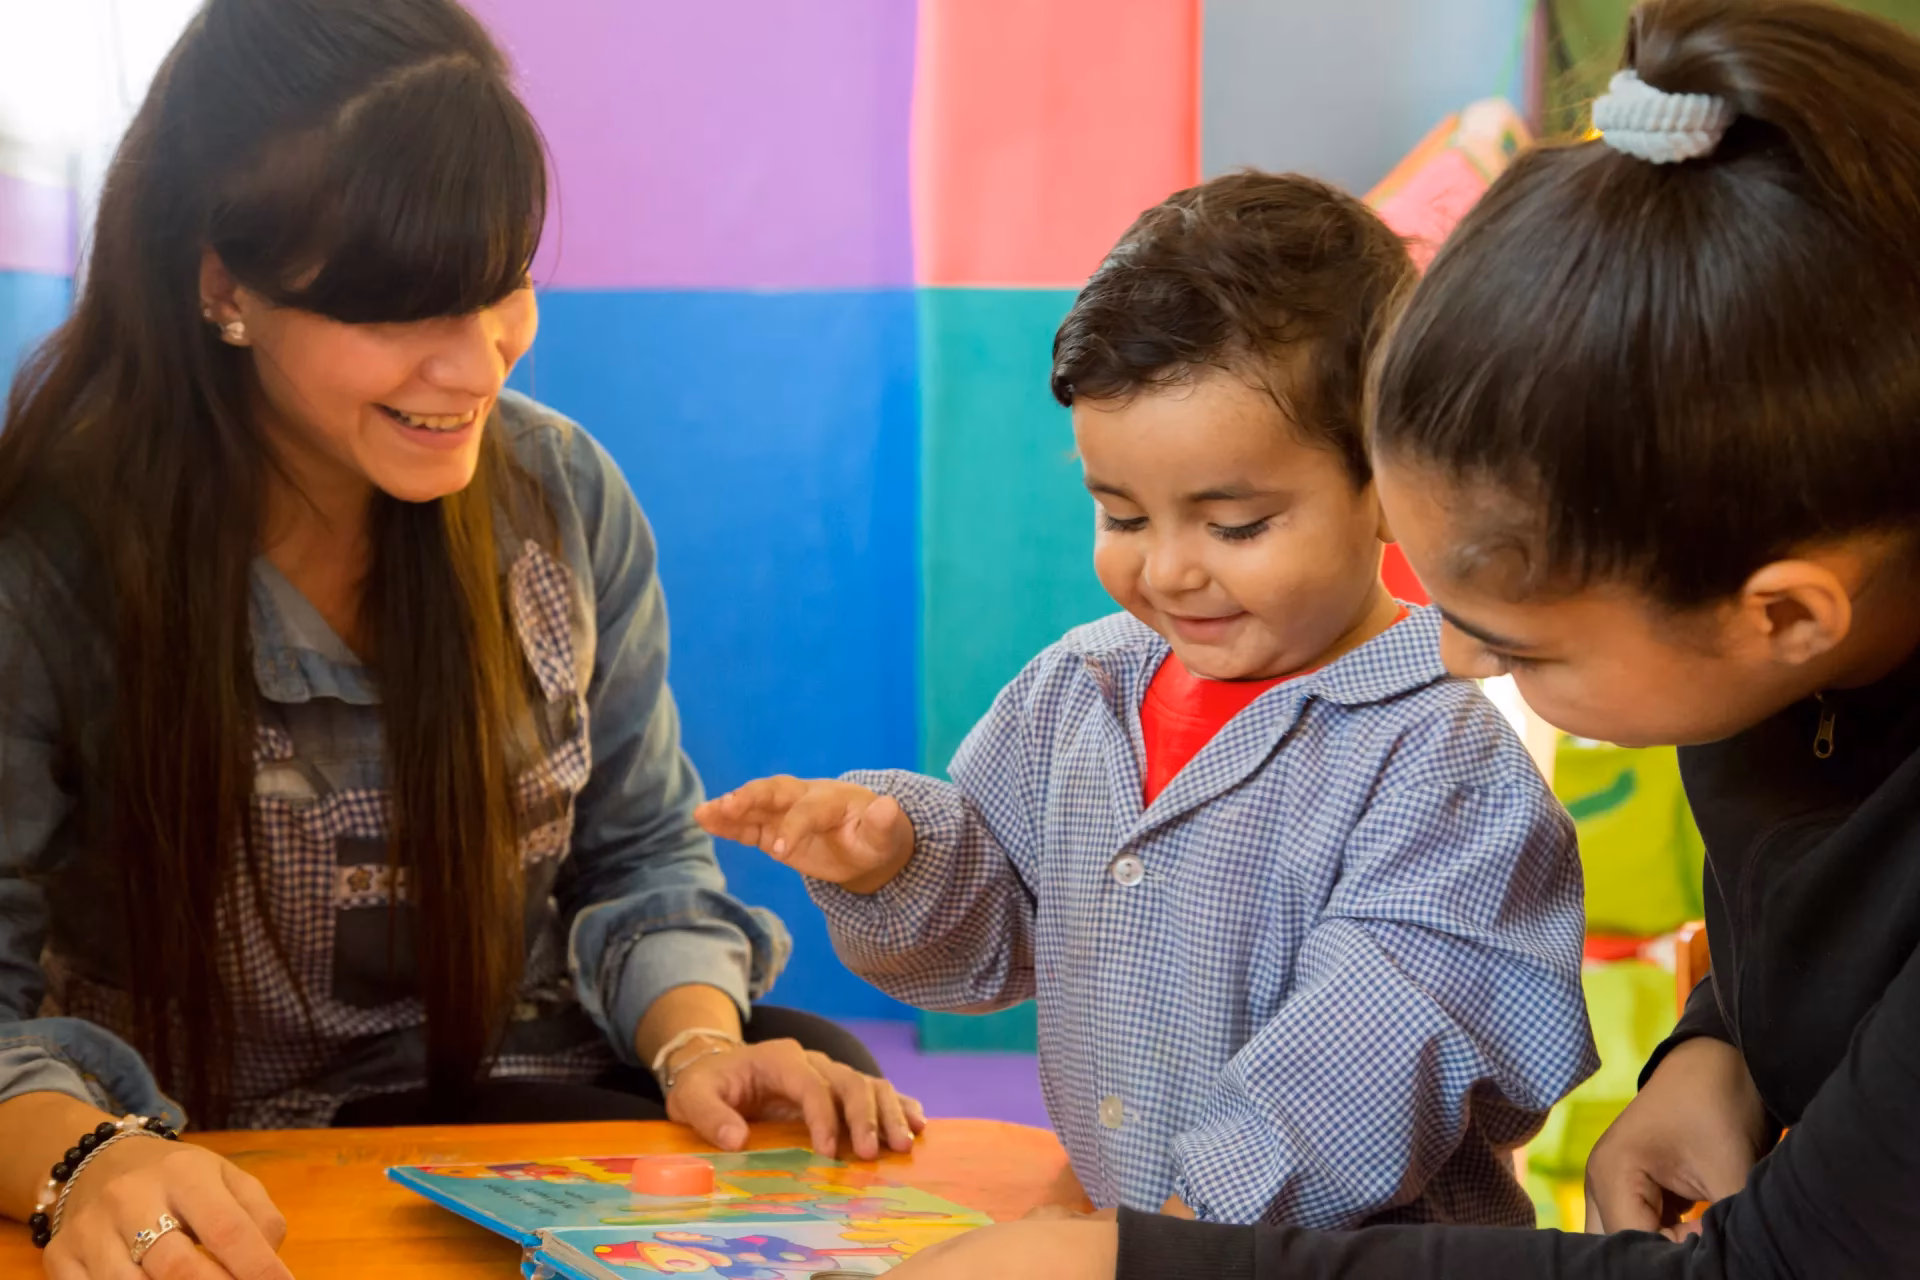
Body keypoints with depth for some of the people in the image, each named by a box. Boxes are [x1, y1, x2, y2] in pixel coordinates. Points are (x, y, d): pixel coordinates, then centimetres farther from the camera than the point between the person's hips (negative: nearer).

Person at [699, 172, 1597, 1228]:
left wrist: (1213, 1200, -24)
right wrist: (896, 859, -1)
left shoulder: (1438, 757, -11)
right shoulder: (1074, 693, 9)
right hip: (1094, 1226, 6)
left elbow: (1382, 1036, -18)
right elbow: (991, 926, 19)